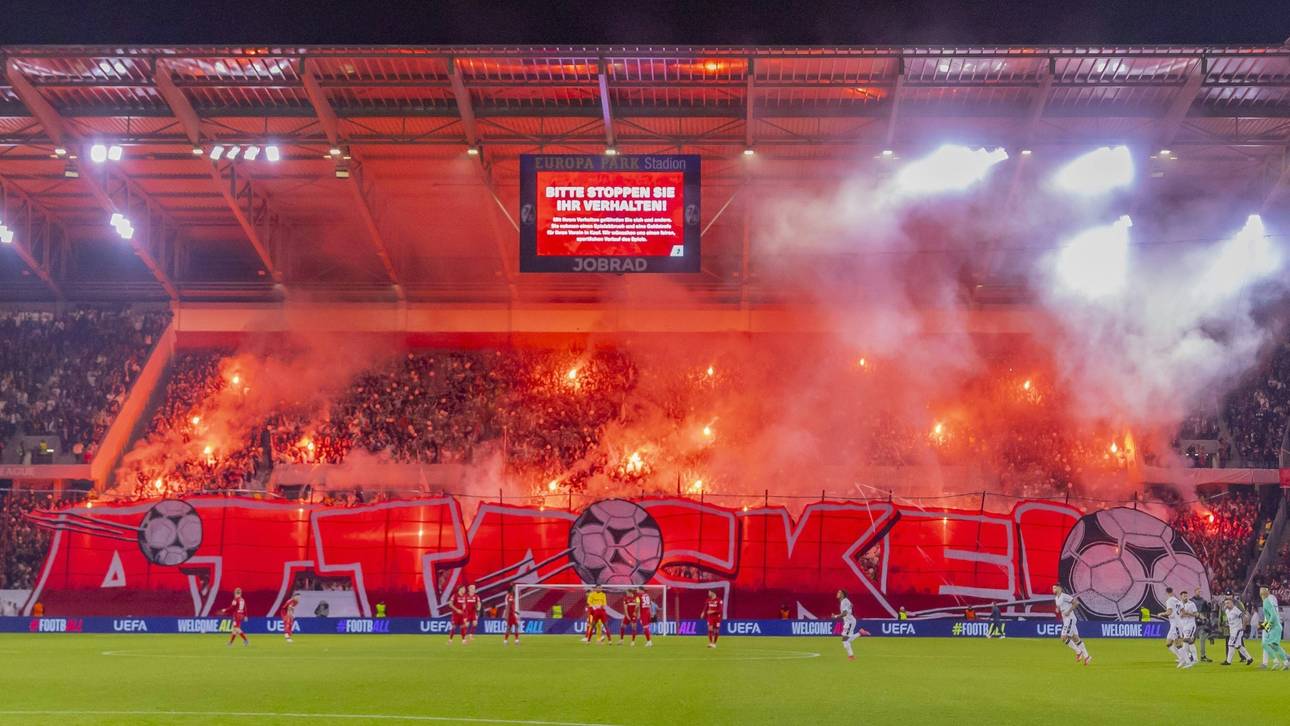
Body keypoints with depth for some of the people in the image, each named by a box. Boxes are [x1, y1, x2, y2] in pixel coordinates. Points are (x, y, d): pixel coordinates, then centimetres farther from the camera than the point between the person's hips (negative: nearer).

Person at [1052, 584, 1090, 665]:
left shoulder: (1064, 596, -14)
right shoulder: (1056, 598, 14)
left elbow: (1075, 601, -19)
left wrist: (1069, 611, -20)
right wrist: (1057, 609, 6)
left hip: (1070, 619, -9)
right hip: (1065, 620, 9)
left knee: (1064, 638, -14)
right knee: (1075, 638, 9)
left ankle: (1078, 652, -3)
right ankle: (1086, 656, 11)